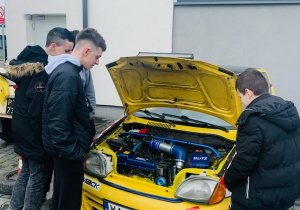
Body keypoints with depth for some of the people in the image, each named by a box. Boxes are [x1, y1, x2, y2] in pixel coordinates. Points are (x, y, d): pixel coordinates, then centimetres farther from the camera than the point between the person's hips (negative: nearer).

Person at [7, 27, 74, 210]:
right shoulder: (42, 70, -25)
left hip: (22, 131, 10)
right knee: (38, 176, 6)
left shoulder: (28, 59, 6)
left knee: (26, 171, 23)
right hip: (34, 135, -10)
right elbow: (38, 111, -26)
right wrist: (43, 138, -18)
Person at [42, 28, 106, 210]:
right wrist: (73, 152, -21)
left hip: (65, 149, 10)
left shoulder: (66, 70, 10)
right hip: (68, 152, -10)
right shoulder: (68, 76, -23)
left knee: (62, 194, 24)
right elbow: (57, 122, -27)